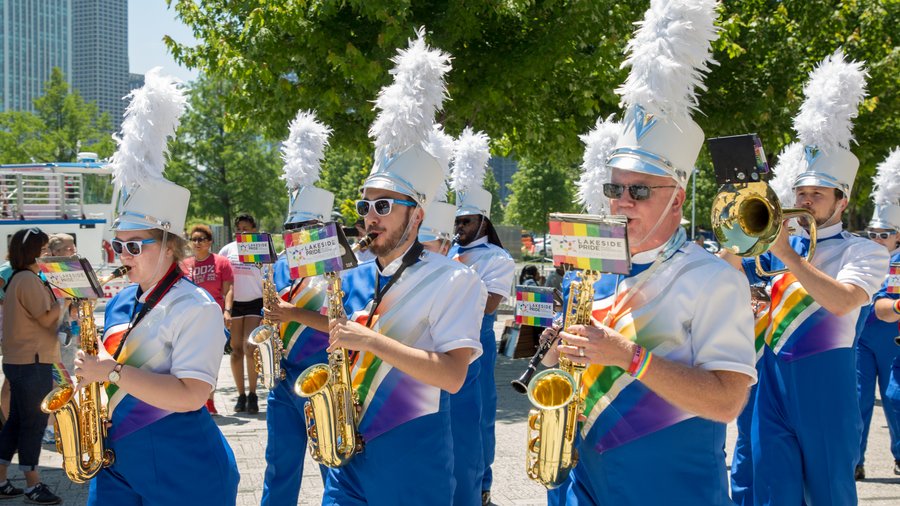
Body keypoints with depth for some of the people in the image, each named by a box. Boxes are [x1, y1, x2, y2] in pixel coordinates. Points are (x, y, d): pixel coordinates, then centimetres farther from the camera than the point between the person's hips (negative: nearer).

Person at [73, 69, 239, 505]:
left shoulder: (195, 307, -12)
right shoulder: (120, 304, 12)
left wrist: (113, 372, -21)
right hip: (118, 464, 7)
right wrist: (91, 372, 4)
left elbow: (191, 394, -22)